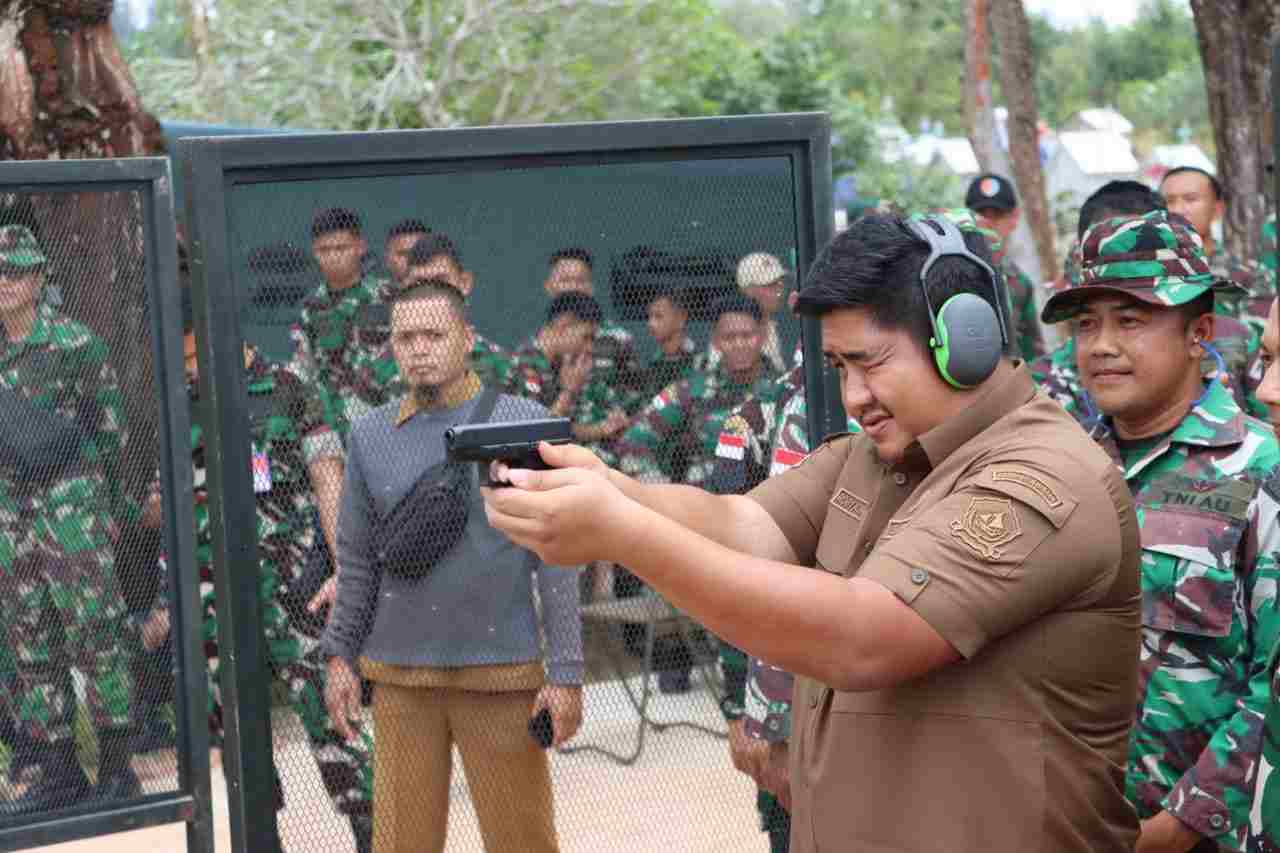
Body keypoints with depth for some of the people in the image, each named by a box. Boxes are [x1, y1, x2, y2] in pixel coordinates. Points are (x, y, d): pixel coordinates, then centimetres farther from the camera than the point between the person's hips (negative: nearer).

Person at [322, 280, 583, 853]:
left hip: (500, 671, -2)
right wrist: (340, 655, 10)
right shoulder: (370, 435, 5)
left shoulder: (523, 424, -4)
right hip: (399, 674, 3)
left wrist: (565, 671, -8)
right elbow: (357, 558, 13)